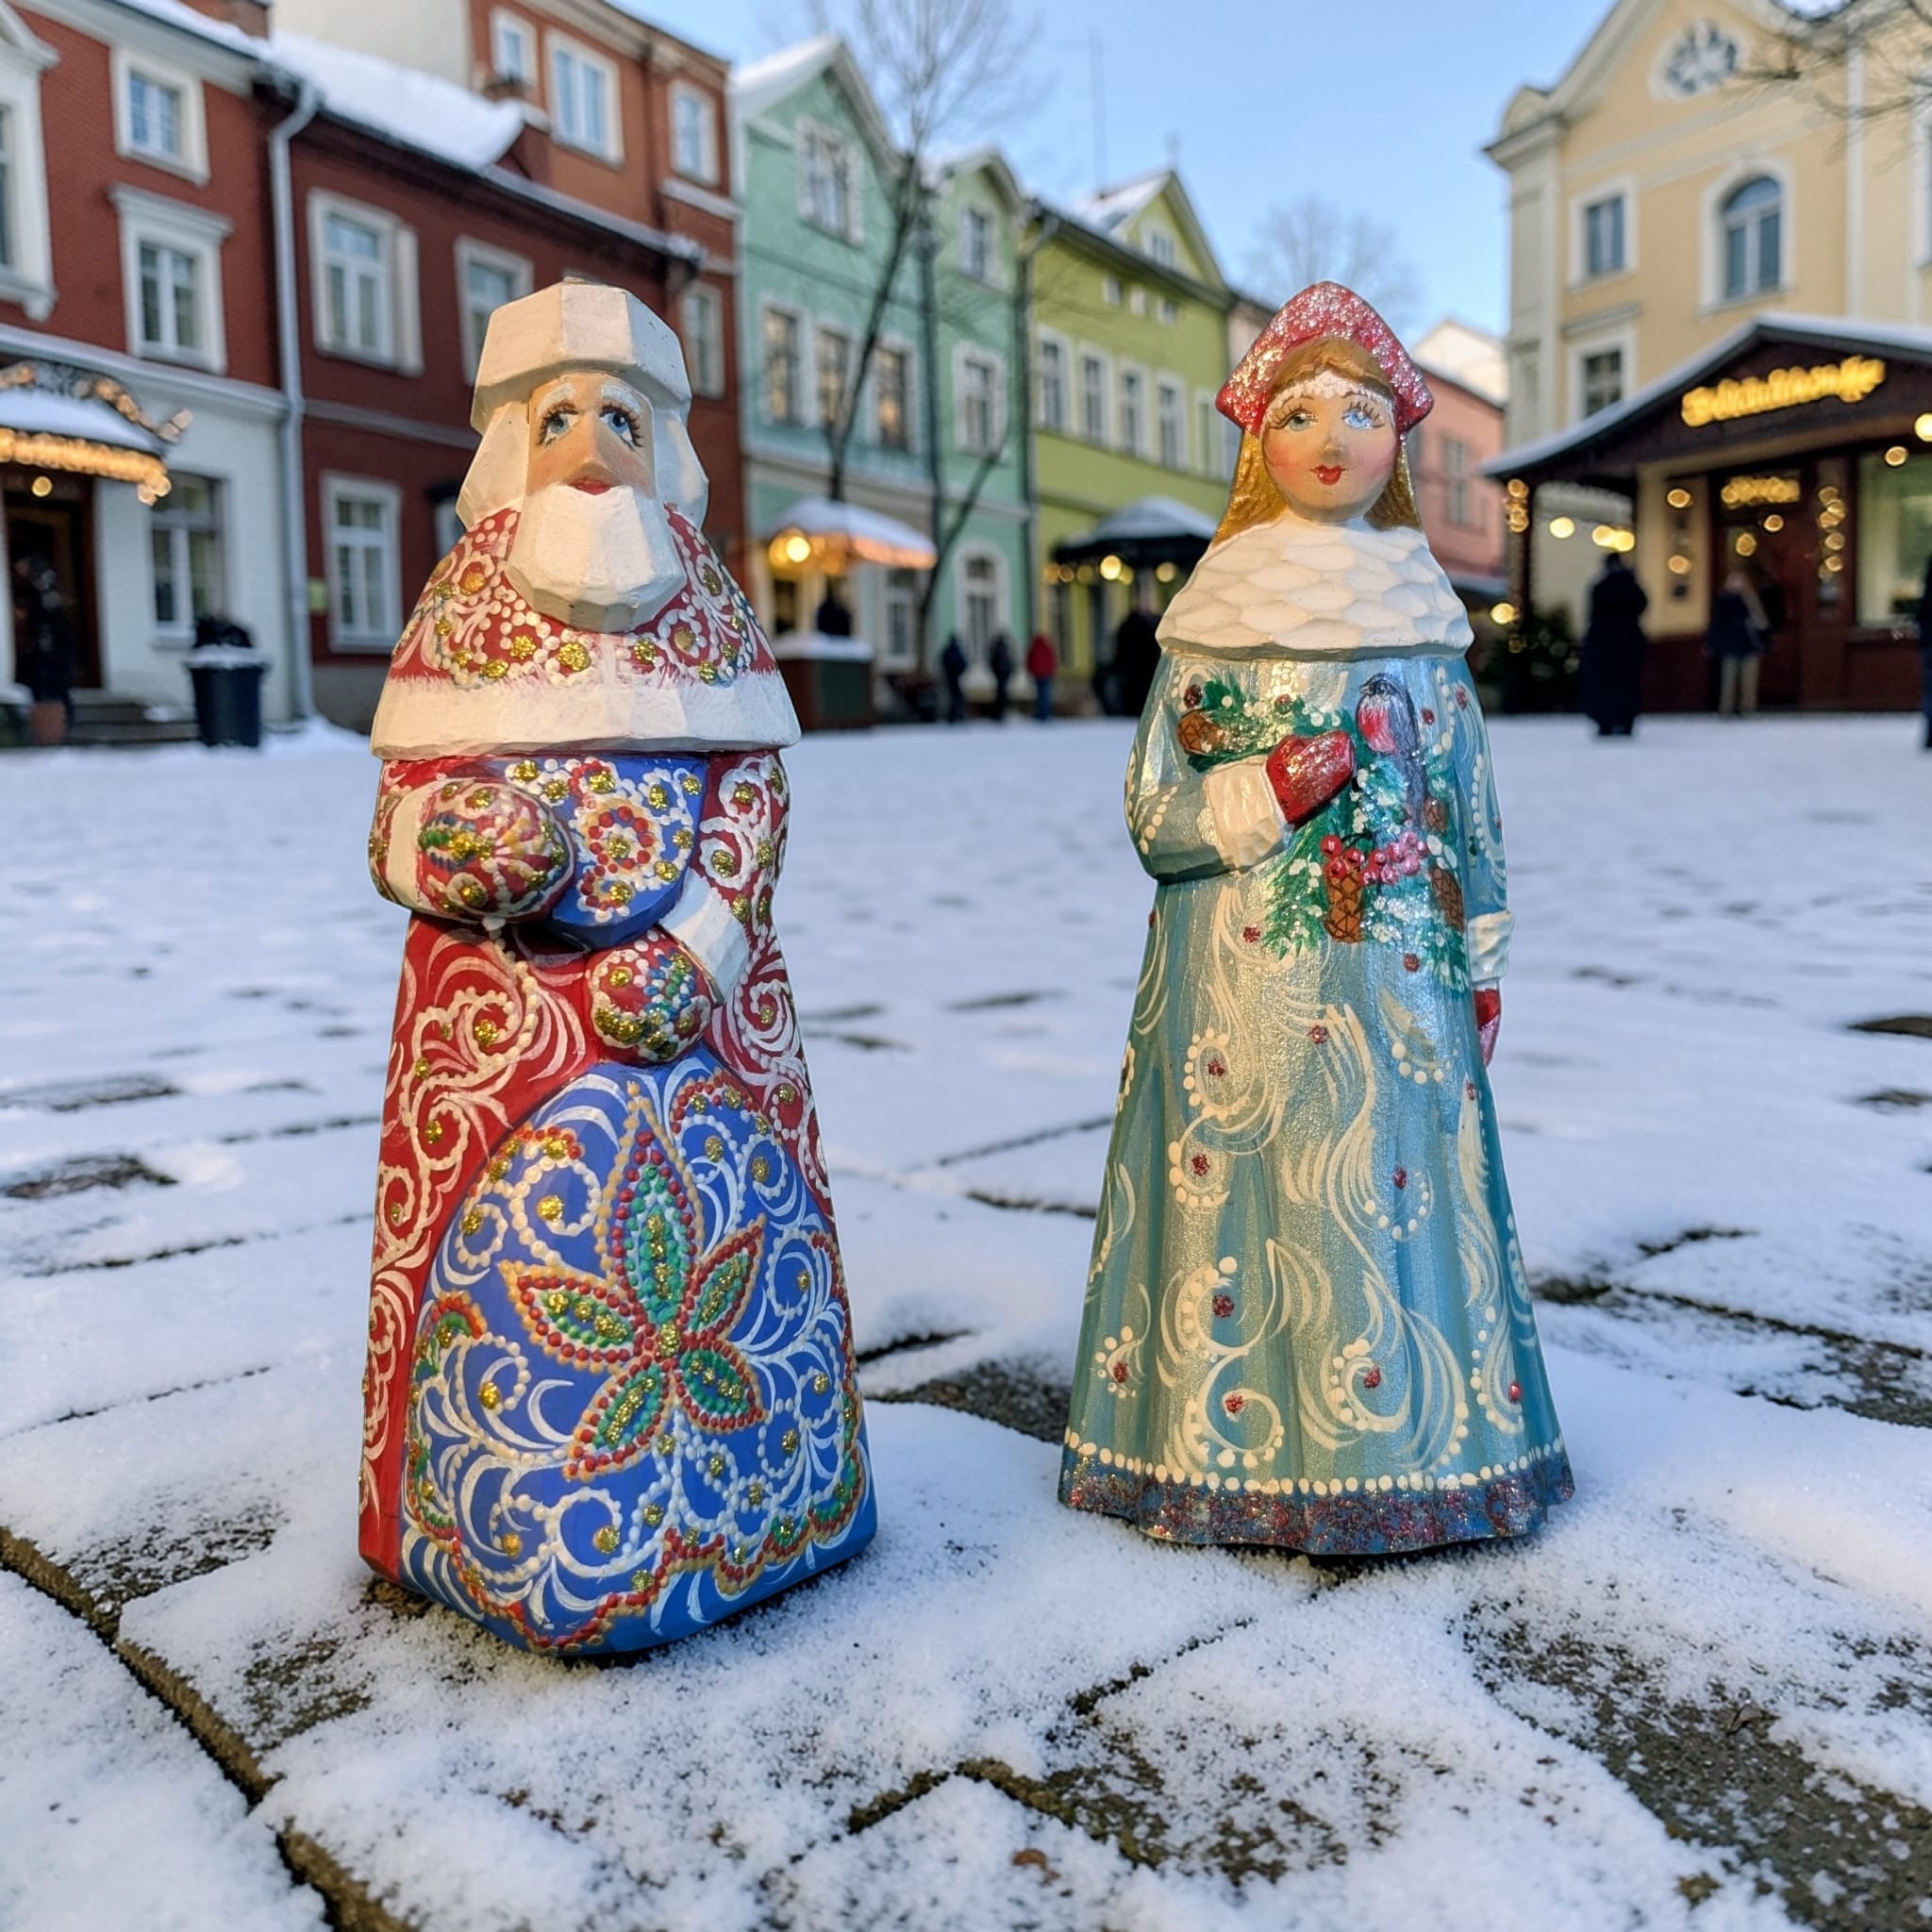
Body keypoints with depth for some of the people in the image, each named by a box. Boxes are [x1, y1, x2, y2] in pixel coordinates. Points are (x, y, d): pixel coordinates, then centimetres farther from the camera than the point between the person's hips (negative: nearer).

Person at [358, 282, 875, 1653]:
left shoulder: (711, 608, 8)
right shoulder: (460, 610, 6)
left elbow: (755, 800, 1)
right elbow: (401, 825, 4)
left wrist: (684, 958, -15)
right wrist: (467, 850, -21)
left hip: (699, 988, 1)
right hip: (507, 1000, 0)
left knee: (717, 1228, 1)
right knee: (522, 1244, -2)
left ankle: (728, 1498, 19)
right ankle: (516, 1526, 16)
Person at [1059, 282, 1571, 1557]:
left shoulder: (1425, 614, 10)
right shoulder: (1216, 621, 2)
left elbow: (1471, 804, 13)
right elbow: (1154, 816, 0)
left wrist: (1479, 963, 11)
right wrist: (1277, 789, -14)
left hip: (1398, 973, 3)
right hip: (1248, 979, -2)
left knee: (1404, 1191, 4)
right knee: (1251, 1193, -1)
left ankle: (1406, 1444, 21)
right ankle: (1241, 1447, 15)